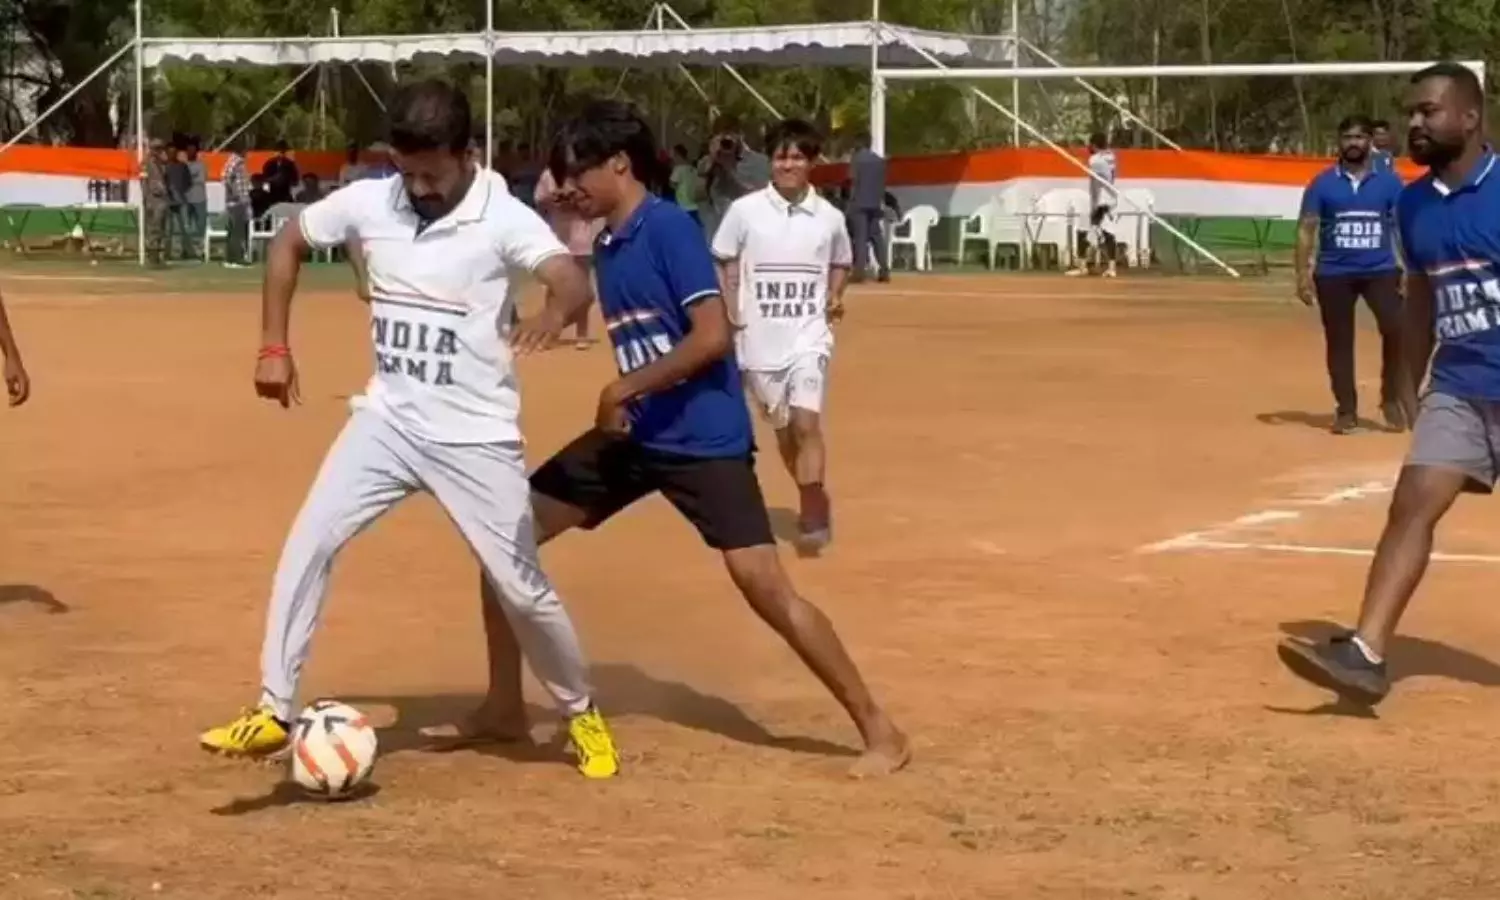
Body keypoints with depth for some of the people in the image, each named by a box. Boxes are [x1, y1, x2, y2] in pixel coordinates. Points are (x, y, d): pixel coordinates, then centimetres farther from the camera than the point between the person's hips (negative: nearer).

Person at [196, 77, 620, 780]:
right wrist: (274, 347, 4)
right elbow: (288, 242, 12)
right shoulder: (369, 202, -4)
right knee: (307, 546, -9)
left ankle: (581, 714, 25)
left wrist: (554, 313, -58)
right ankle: (273, 713, 1)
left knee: (521, 587, 2)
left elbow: (574, 282, -33)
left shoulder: (504, 218, -16)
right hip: (386, 420, 4)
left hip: (474, 435, -3)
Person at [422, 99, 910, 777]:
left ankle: (878, 728, -2)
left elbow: (713, 338, -23)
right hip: (635, 433, 9)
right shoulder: (605, 246, 10)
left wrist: (621, 389, -18)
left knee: (763, 585, -14)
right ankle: (503, 709, 16)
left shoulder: (669, 228, -14)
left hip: (704, 438, -8)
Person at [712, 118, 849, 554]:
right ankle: (816, 504, 32)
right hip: (759, 338, 1)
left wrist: (835, 297, 2)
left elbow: (840, 264, 18)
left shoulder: (829, 217, 0)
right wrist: (730, 316, -5)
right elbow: (722, 265, 4)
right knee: (782, 428, 13)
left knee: (805, 422, -17)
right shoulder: (745, 210, -5)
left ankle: (812, 515, -11)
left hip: (809, 336, -1)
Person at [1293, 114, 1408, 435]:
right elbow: (1306, 229, 2)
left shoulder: (1388, 181, 4)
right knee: (1339, 341, 5)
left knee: (1397, 330, -16)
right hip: (1334, 273, 1)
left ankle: (1391, 400, 2)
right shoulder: (1323, 183, 3)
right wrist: (1303, 273, -6)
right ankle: (1346, 410, 16)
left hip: (1381, 270, 0)